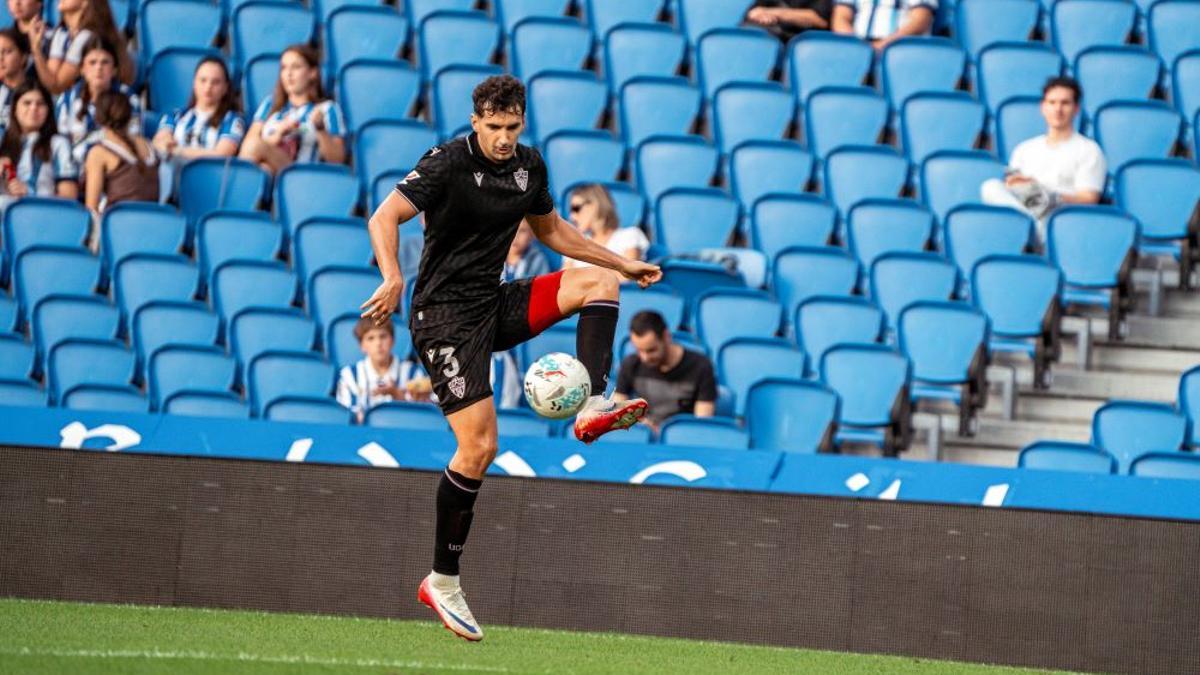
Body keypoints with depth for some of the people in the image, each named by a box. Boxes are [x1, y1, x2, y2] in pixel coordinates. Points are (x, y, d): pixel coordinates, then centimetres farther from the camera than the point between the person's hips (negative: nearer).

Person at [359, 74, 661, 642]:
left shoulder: (529, 165, 6)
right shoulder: (448, 163, -16)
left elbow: (550, 229, 24)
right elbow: (384, 218, -27)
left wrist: (624, 264, 24)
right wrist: (392, 278, -44)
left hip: (495, 306, 7)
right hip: (447, 314, -7)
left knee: (597, 282, -5)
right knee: (479, 446, -14)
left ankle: (593, 407, -17)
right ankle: (442, 582, -3)